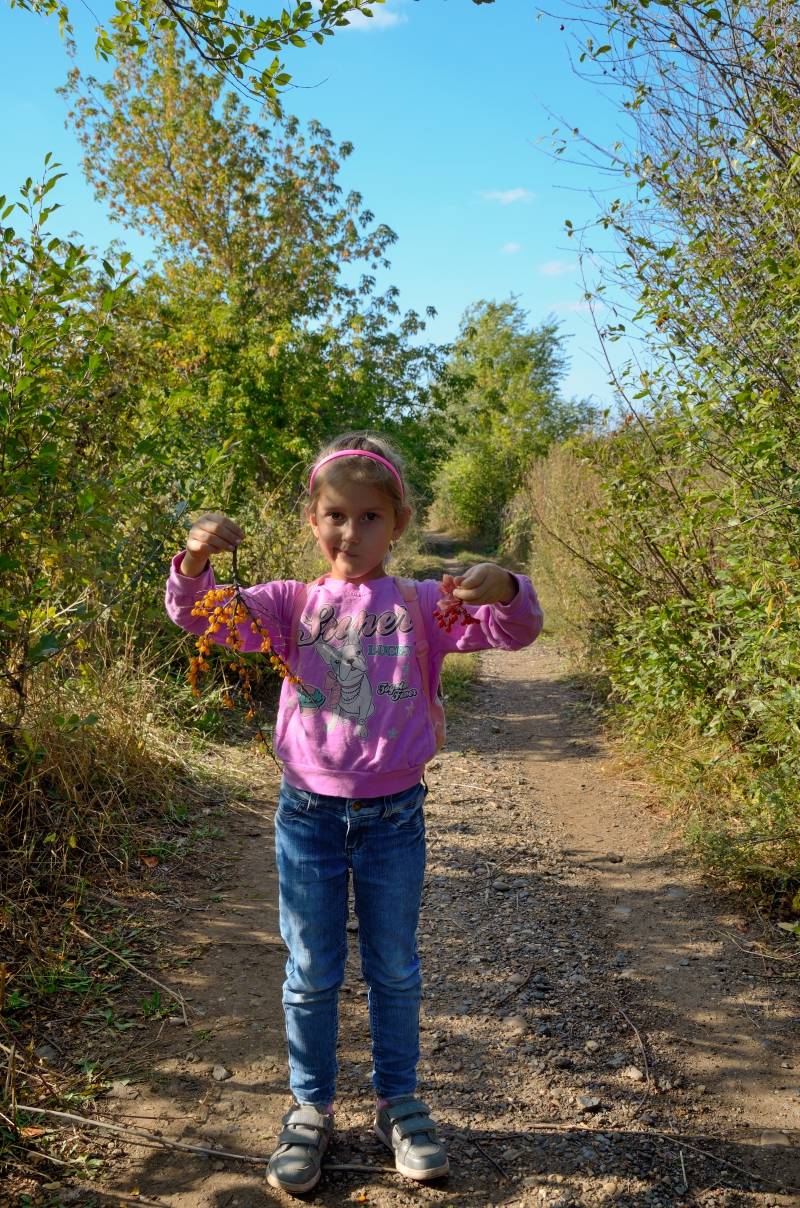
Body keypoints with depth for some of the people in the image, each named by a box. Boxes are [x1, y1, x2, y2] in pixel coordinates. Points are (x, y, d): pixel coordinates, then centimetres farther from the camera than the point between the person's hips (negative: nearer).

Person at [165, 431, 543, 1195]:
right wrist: (195, 562, -30)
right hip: (309, 813, 0)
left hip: (393, 816, 0)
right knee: (310, 975, 13)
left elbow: (517, 630, -10)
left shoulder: (423, 605, -2)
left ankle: (398, 1103, 36)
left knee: (394, 971, 16)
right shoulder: (293, 603, -1)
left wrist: (502, 588, -33)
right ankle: (310, 1110, 33)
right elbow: (200, 617, -9)